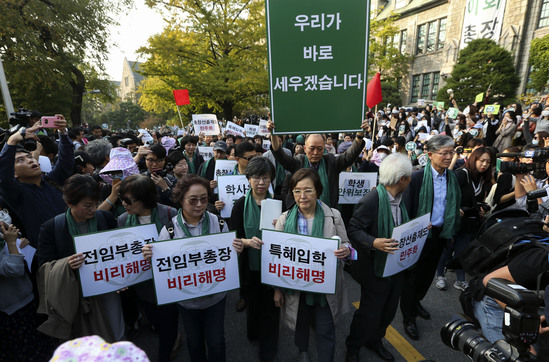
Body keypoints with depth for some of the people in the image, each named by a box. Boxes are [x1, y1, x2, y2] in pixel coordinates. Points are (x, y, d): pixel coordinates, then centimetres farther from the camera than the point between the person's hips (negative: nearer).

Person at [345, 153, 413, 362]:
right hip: (376, 267, -8)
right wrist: (373, 242, -37)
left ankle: (374, 341, 48)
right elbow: (353, 230, -22)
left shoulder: (399, 198, 1)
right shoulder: (371, 201, -26)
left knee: (389, 309, 22)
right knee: (370, 311, 9)